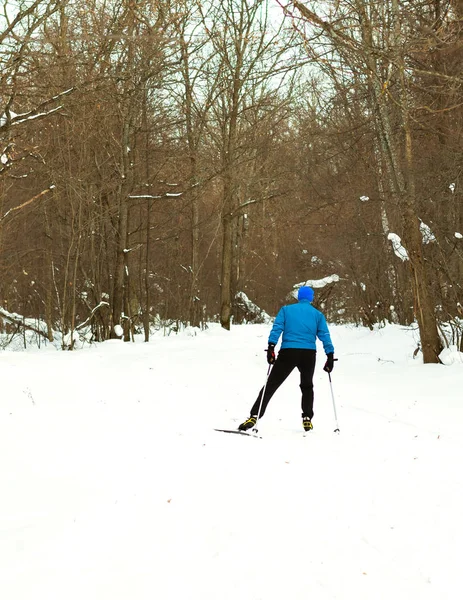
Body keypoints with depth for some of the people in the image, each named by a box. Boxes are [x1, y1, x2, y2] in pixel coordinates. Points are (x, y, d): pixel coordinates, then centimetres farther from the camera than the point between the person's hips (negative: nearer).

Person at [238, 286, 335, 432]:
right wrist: (330, 356, 5)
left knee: (271, 385, 2)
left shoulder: (286, 309, 12)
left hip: (288, 352, -1)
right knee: (307, 386, 24)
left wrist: (271, 347, -8)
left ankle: (254, 417, -6)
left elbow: (277, 328, -2)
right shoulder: (317, 314, 15)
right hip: (309, 354, 1)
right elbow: (325, 335, 6)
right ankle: (307, 419, 14)